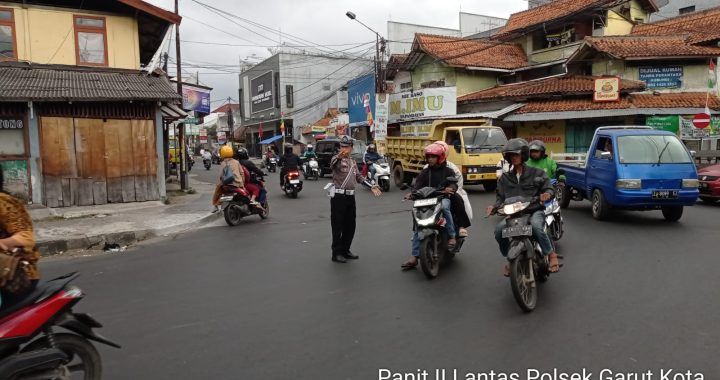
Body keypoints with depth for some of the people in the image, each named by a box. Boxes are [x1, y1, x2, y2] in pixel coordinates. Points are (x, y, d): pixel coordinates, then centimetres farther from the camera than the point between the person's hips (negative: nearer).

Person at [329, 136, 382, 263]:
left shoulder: (353, 162, 17)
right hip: (338, 196, -7)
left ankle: (345, 250, 25)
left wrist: (371, 186, 9)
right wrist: (339, 156, -56)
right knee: (338, 226, -2)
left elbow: (359, 177, 20)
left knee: (350, 226, 13)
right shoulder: (337, 159, -8)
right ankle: (336, 253, 6)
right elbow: (333, 163, -33)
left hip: (350, 196, 7)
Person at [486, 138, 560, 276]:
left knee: (536, 226, -38)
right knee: (499, 229, -25)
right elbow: (501, 196, 11)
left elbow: (549, 189, 5)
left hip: (534, 210, -3)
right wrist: (494, 206, -9)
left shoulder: (536, 173, 8)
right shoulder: (505, 178, 16)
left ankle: (552, 254, -18)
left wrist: (547, 193, -19)